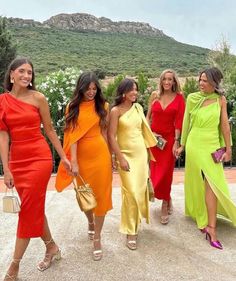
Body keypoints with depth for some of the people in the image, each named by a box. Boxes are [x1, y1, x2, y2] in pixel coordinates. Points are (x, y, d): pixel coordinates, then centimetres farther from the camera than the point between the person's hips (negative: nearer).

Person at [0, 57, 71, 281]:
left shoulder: (38, 98, -2)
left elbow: (49, 130, 4)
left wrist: (63, 157, 6)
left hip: (39, 157, -3)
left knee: (28, 210, 0)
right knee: (34, 208, 14)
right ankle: (52, 247, 35)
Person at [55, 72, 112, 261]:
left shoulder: (102, 106, 2)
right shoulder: (73, 107, -1)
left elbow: (104, 132, 6)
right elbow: (73, 135, -7)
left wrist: (109, 157, 8)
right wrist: (73, 161, -14)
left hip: (100, 155, -1)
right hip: (82, 156, 1)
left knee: (100, 195, 2)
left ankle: (97, 238, 15)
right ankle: (90, 223, 46)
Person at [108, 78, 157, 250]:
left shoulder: (138, 108, 6)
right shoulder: (116, 111, -9)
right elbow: (111, 136, -11)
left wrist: (147, 151, 13)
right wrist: (120, 158, -15)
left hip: (141, 153, 5)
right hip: (126, 155, -5)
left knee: (140, 190, 11)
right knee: (131, 193, -6)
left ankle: (135, 222, 34)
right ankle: (130, 231, 9)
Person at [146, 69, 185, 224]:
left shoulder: (179, 98, -4)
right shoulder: (154, 95, 3)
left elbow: (179, 121, -6)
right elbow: (148, 116, 7)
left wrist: (176, 141, -11)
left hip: (169, 138, -3)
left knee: (165, 172, 1)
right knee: (155, 170, 8)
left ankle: (165, 205, 19)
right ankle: (167, 199, 32)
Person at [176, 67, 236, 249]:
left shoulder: (220, 100, 0)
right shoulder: (192, 98, -1)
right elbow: (186, 123, 6)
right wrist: (182, 144, 10)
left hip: (213, 145, 0)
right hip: (195, 144, 0)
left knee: (211, 182, -6)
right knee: (198, 181, 6)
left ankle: (210, 227, -1)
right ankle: (207, 223, 25)